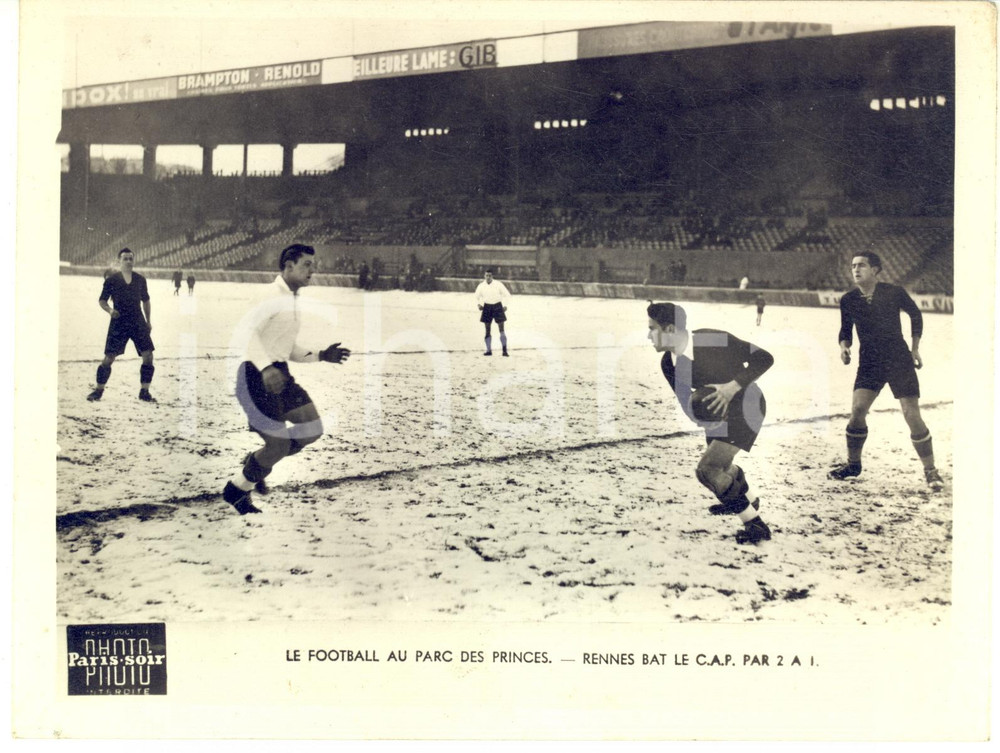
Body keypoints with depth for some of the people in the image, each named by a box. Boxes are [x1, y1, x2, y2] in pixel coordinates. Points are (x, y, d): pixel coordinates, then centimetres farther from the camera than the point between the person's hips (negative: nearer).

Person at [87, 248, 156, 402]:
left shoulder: (140, 279, 9)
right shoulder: (111, 280, 0)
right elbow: (102, 300, 2)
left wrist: (148, 320, 16)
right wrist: (109, 310, -18)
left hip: (138, 322, 3)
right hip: (118, 322, -3)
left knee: (148, 355, -7)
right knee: (109, 357, -5)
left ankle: (144, 391, 5)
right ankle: (98, 390, 11)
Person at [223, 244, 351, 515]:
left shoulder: (292, 300, 16)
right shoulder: (272, 295, -13)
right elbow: (247, 335, -25)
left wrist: (321, 355, 11)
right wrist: (266, 369, -36)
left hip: (280, 375, 9)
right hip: (257, 377, -9)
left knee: (313, 429, 3)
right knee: (279, 446, -7)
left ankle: (258, 462, 23)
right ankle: (235, 490, 16)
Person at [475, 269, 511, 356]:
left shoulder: (498, 284, -7)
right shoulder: (481, 286, 0)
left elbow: (507, 294, 2)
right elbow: (477, 297, 14)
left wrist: (505, 305, -6)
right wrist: (479, 304, -4)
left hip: (497, 306, -2)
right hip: (487, 307, 2)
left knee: (501, 329, -6)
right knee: (487, 330, 3)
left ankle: (504, 350, -4)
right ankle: (489, 350, 10)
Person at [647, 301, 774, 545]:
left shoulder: (715, 340, -30)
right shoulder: (668, 363, -11)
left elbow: (764, 358, -26)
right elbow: (685, 397, -1)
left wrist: (732, 387, -36)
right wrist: (699, 417, -24)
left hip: (746, 406, -8)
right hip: (717, 412, 8)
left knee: (708, 469, -21)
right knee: (721, 466, 27)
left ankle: (755, 524, -7)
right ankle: (749, 500, 61)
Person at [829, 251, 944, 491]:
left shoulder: (894, 293, -8)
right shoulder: (848, 300, -1)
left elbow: (915, 314, 9)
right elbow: (846, 330, 11)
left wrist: (915, 349, 6)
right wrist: (844, 347, -10)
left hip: (899, 360, -2)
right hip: (869, 363, 2)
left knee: (912, 415, -8)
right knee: (857, 410, -14)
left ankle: (930, 471, 6)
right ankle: (853, 463, 7)